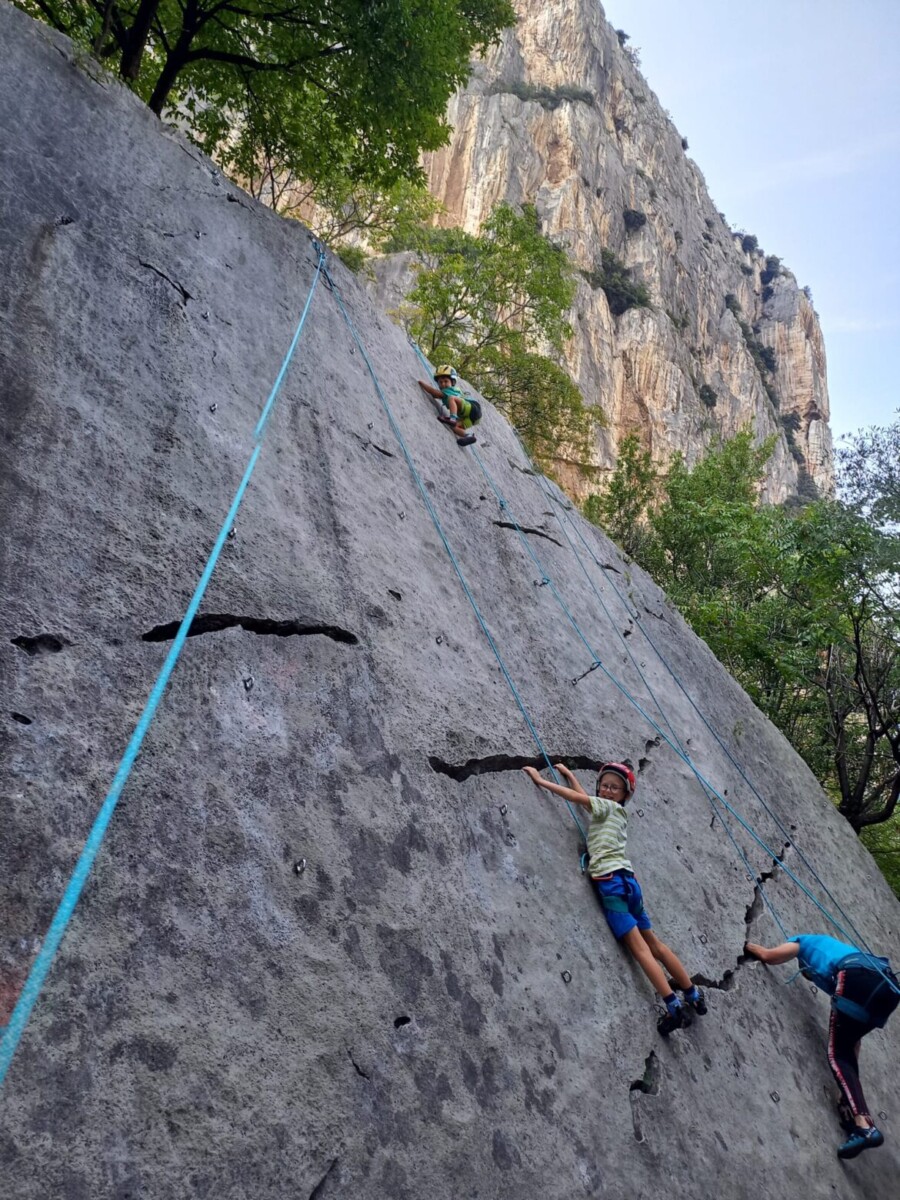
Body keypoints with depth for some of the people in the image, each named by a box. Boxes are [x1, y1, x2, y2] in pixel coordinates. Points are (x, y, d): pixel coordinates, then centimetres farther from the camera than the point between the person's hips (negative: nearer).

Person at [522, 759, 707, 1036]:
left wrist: (540, 780, -8)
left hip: (611, 882, -9)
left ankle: (675, 1007, -12)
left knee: (639, 946, -9)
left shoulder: (609, 807, 0)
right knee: (653, 943, 16)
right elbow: (585, 798, 36)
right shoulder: (613, 812, 22)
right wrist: (569, 774, 43)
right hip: (626, 880, 9)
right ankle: (694, 996, 24)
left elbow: (579, 797, -12)